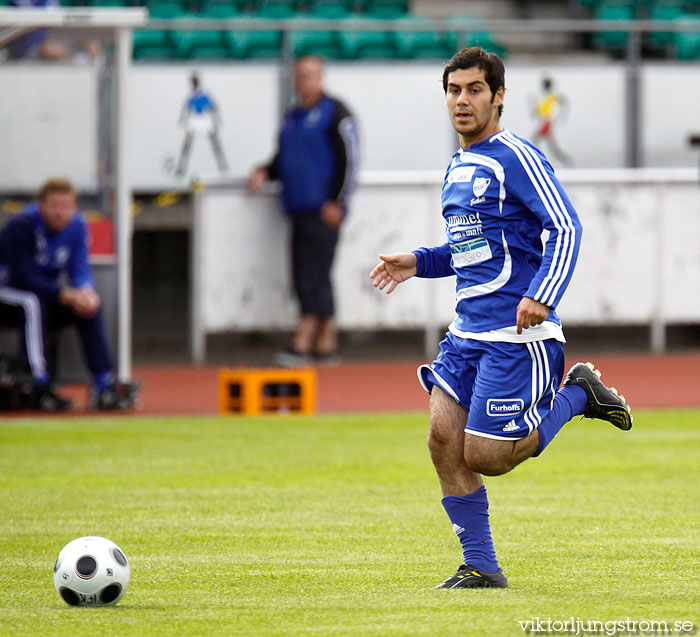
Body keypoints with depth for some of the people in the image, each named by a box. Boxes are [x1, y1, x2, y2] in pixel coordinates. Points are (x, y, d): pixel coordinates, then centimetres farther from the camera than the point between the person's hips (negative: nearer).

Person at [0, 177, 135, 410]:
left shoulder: (76, 225, -3)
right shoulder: (22, 225, -21)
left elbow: (80, 269, -5)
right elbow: (24, 277, -26)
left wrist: (86, 292, -29)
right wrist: (67, 295, -34)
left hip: (47, 294, 6)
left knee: (90, 306, -16)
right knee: (35, 304, -36)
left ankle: (103, 385, -21)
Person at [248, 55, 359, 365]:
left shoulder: (334, 113, -3)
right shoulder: (292, 118, 20)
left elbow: (349, 159, -8)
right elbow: (283, 159, 28)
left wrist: (336, 202, -14)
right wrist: (265, 172, 6)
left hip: (324, 210, -8)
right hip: (298, 209, 8)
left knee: (313, 277, -12)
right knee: (303, 278, 6)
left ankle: (302, 343, -16)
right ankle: (326, 341, 11)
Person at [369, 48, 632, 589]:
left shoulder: (516, 158, -9)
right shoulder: (458, 168, 17)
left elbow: (565, 229, -16)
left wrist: (542, 296, -29)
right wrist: (419, 263, 16)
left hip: (518, 335, -8)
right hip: (467, 334, 8)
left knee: (484, 456, -9)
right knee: (443, 439, -4)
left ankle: (576, 394, 13)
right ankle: (481, 567, 4)